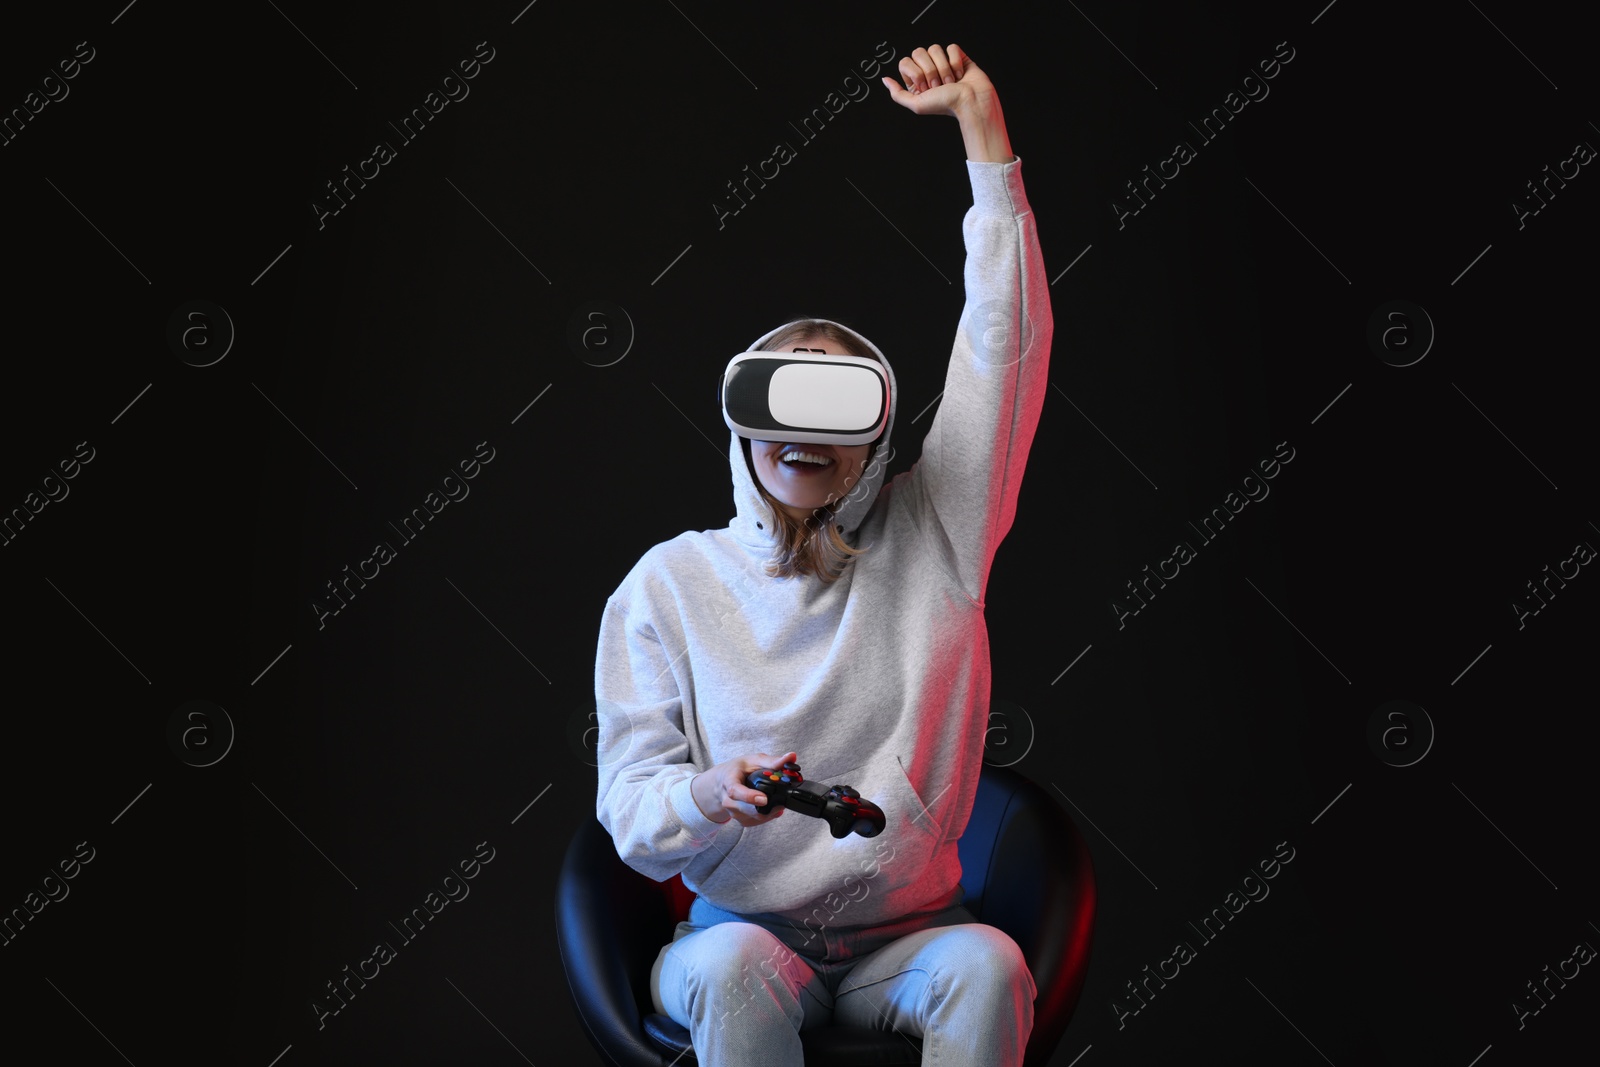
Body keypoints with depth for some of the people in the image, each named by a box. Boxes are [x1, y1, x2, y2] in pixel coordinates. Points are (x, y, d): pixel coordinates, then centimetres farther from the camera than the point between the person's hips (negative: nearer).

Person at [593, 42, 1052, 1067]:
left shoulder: (931, 537, 3)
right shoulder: (670, 582, 0)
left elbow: (1006, 346, -3)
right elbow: (631, 813, -2)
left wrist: (983, 128, -7)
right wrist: (710, 794, -27)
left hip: (906, 937, 1)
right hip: (746, 931, -1)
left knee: (991, 965, -30)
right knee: (733, 971, -34)